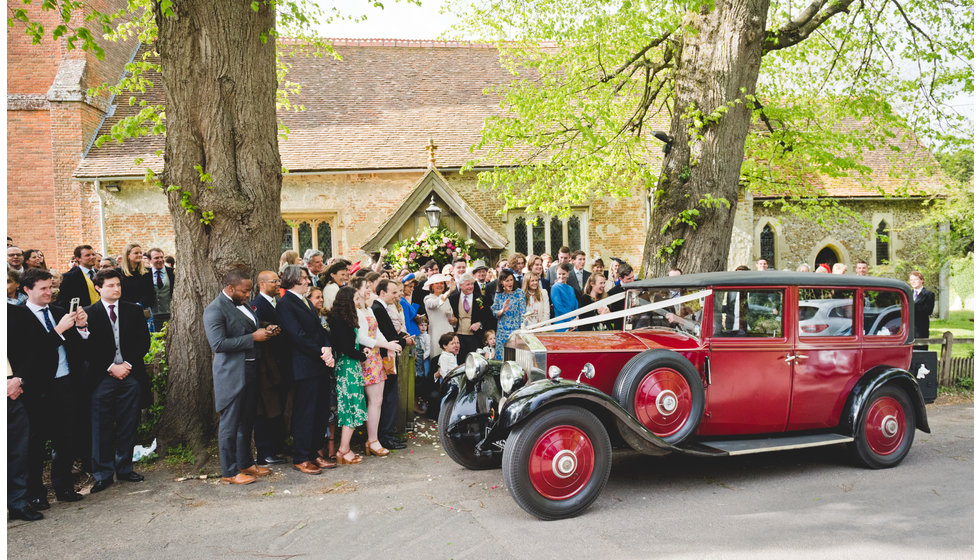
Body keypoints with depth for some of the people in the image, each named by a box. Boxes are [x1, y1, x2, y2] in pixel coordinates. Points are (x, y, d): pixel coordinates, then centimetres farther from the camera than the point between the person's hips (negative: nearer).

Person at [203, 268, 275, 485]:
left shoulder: (243, 304, 13)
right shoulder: (215, 309, -14)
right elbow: (218, 344, -23)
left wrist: (266, 330, 5)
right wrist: (253, 337, -21)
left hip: (250, 370, 8)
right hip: (231, 374, -8)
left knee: (247, 421, 16)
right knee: (230, 424, 0)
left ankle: (246, 464, 28)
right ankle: (229, 472, 9)